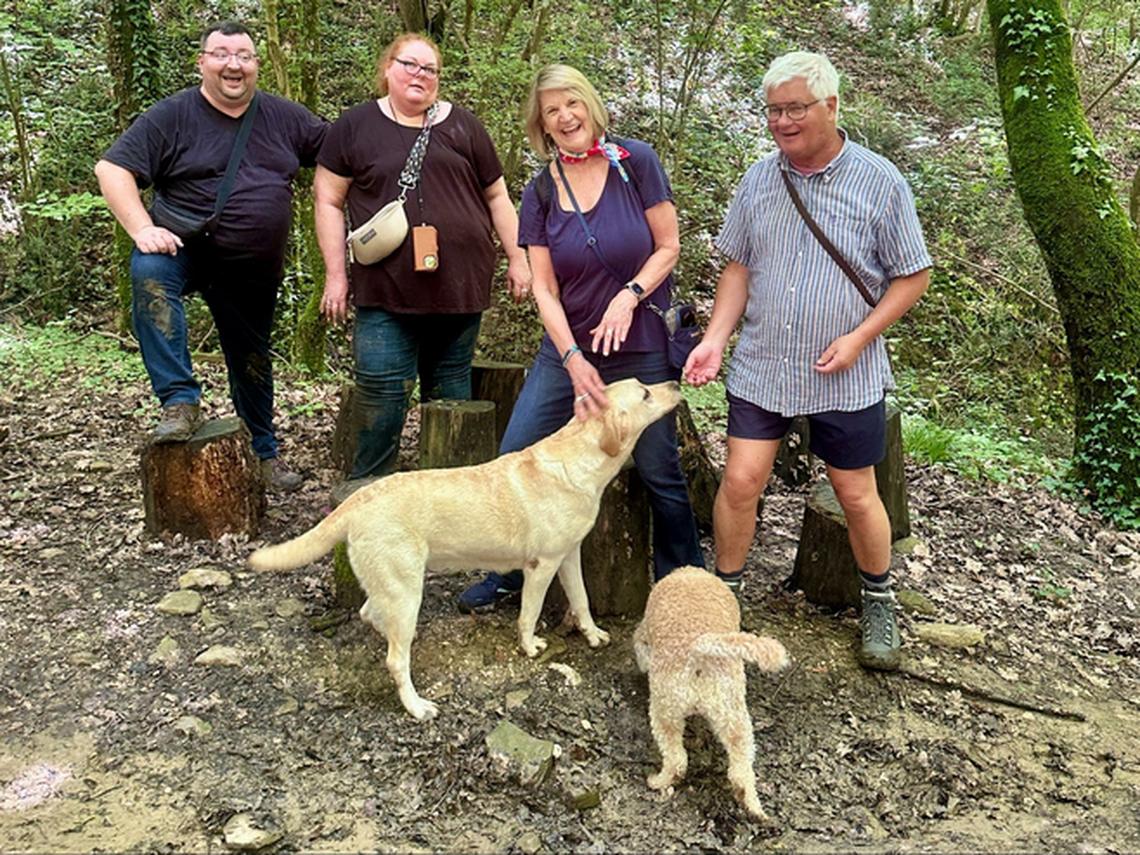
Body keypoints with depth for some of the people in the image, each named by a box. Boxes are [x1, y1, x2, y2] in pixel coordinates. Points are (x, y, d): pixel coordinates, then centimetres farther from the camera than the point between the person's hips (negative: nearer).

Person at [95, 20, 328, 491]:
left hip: (255, 268, 3)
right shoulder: (171, 116, -8)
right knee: (150, 272, -37)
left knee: (253, 362, 13)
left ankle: (264, 454, 33)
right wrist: (142, 228, -27)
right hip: (187, 246, -3)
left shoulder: (285, 116, 2)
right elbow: (111, 168, -13)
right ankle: (180, 401, -32)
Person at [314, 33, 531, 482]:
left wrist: (517, 258, 9)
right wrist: (336, 274, -1)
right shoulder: (355, 126, 5)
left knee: (451, 390, 11)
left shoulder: (462, 125, 10)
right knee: (381, 395, -4)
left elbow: (497, 196, 13)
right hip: (386, 291, -2)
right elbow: (328, 200, 5)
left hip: (460, 285, 2)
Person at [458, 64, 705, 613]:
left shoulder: (634, 162, -5)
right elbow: (544, 288, -3)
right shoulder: (540, 191, 1)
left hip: (642, 351, -2)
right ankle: (507, 574, 21)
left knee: (660, 474, 4)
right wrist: (574, 360, -16)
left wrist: (629, 295, -20)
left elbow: (668, 247, -2)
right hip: (566, 350, 3)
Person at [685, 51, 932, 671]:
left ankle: (878, 602, 33)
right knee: (740, 482, -2)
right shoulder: (759, 179, 3)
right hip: (760, 367, 3)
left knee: (856, 496, 8)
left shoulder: (878, 182, -7)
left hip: (846, 378, -2)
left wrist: (859, 338, -14)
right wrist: (715, 339, -3)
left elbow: (913, 276, -2)